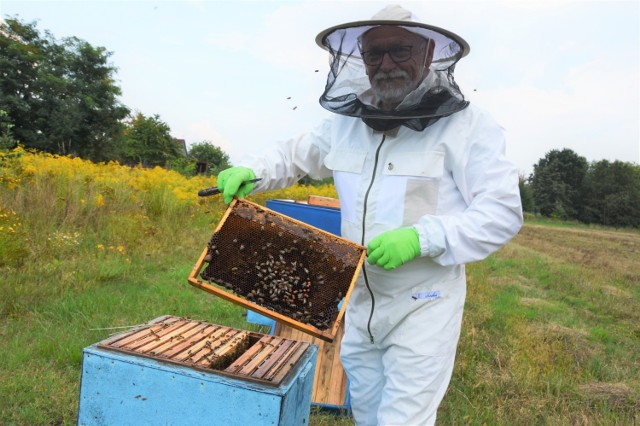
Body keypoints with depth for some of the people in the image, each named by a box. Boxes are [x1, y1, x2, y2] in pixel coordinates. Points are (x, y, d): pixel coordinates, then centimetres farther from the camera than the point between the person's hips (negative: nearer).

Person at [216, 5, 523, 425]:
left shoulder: (466, 125, -14)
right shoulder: (347, 124, 2)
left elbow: (503, 213, -16)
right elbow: (295, 155, 16)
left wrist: (422, 238, -29)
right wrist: (249, 172, -4)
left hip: (424, 306, -5)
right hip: (360, 302, 6)